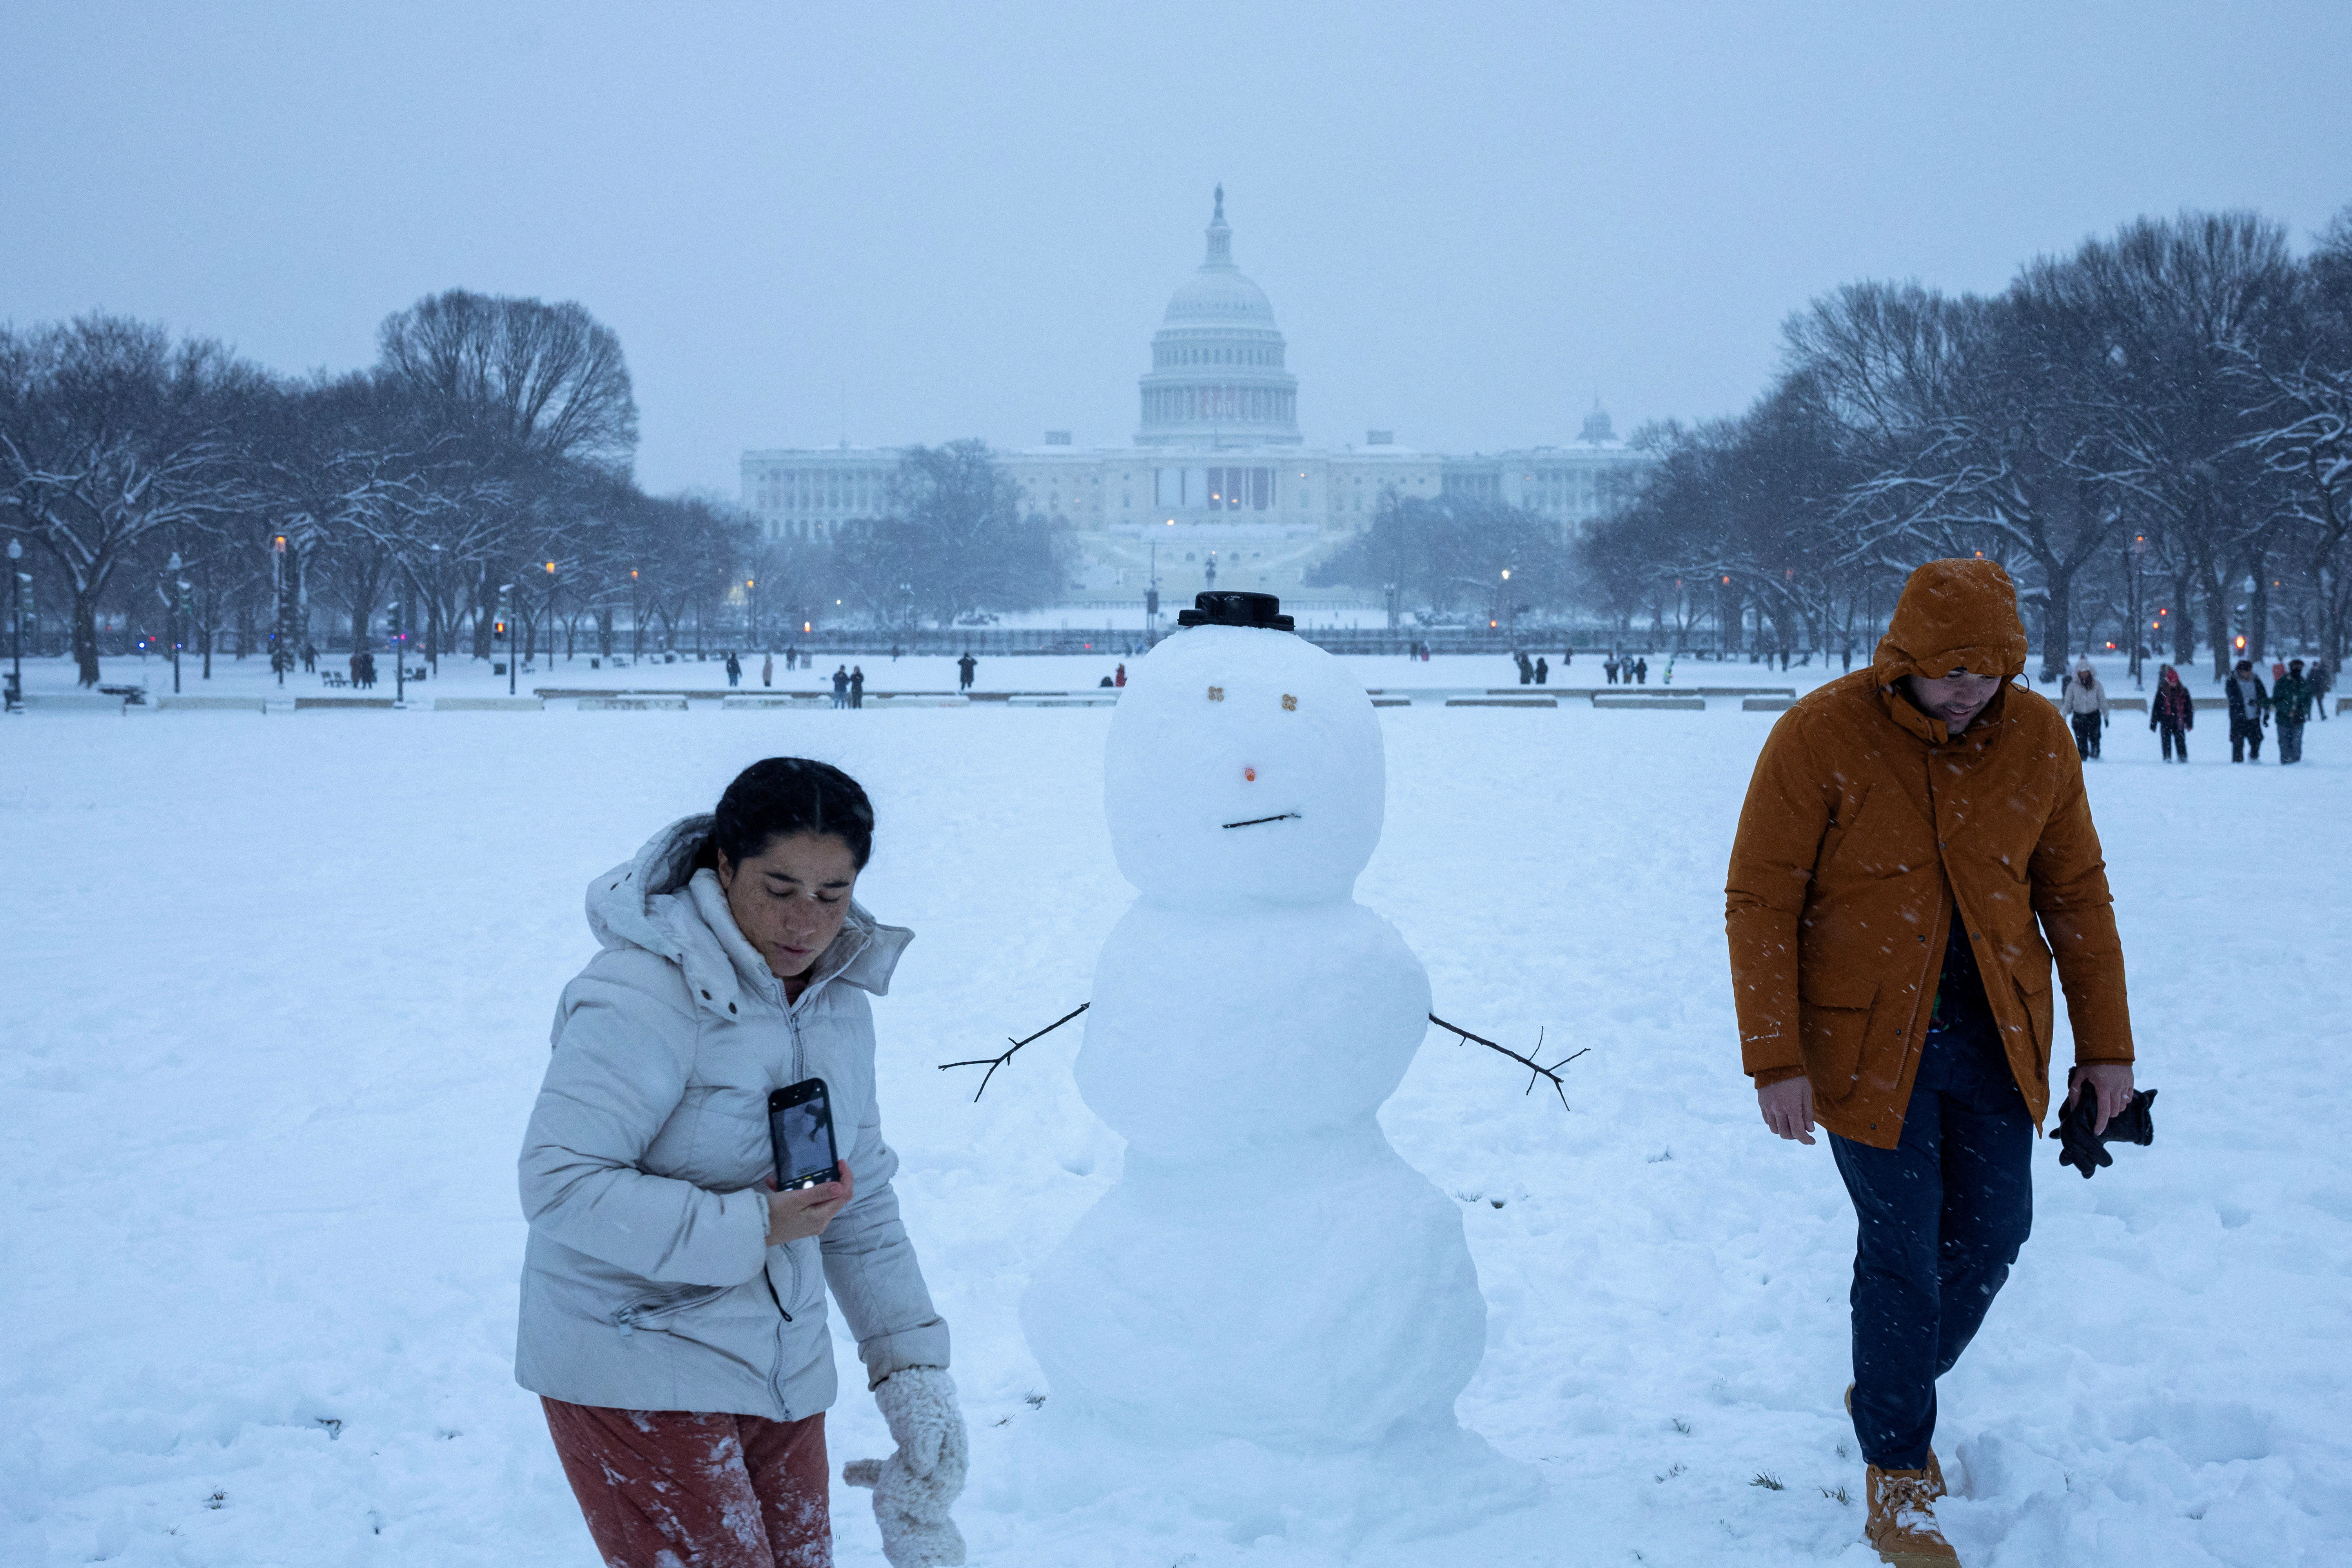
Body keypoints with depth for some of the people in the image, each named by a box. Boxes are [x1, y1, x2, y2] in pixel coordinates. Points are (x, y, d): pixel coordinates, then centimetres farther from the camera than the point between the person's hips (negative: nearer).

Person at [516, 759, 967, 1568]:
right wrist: (751, 1228, -25)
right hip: (634, 1371, -7)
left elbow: (863, 1206, 14)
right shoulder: (646, 994, -19)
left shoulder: (840, 1001, 7)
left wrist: (912, 1364, 7)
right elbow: (561, 1184, -25)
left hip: (783, 1373, 8)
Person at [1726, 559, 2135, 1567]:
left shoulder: (2037, 738, -3)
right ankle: (1897, 1481, 12)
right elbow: (1759, 902, -12)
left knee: (1991, 1232, 10)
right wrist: (1776, 1061, -15)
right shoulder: (1821, 737, -15)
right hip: (1869, 1041, -4)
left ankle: (1892, 1393, 37)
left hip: (1997, 1037, 5)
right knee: (1902, 1249, -4)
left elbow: (2076, 893, 7)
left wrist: (2104, 1046, 7)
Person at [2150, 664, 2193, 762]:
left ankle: (2183, 758, 2)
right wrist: (2153, 724, 4)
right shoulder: (2162, 692, 1)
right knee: (2166, 743, 1)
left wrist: (2190, 724, 5)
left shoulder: (2183, 692, 4)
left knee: (2180, 742, -4)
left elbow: (2189, 708, 9)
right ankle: (2167, 759, 8)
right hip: (2166, 722, 0)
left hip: (2179, 723, 0)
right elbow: (2156, 708, 5)